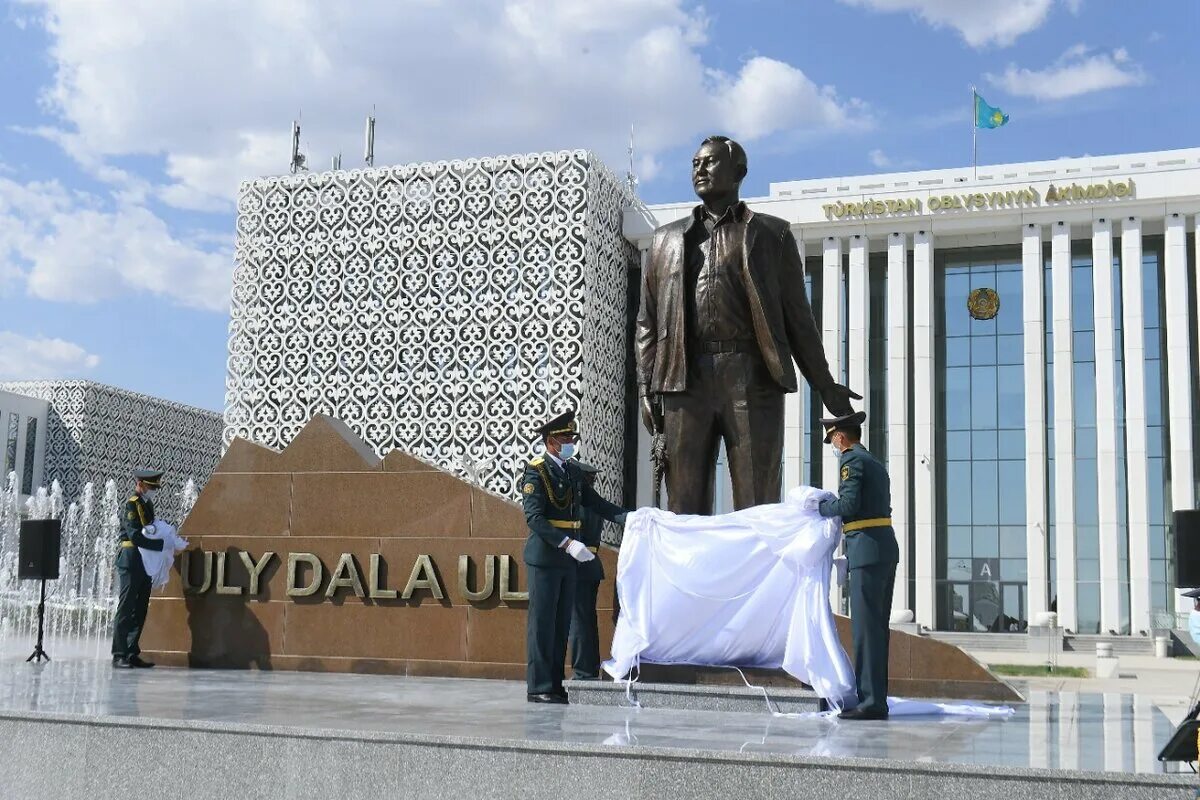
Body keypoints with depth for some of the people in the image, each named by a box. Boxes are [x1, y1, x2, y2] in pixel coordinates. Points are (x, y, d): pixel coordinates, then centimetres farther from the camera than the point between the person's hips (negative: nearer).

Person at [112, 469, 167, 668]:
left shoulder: (148, 504, 16)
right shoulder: (131, 504, -10)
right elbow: (135, 537, -20)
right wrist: (162, 544, -19)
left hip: (145, 563, 9)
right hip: (130, 561, -9)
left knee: (140, 611, 9)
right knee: (125, 609, -6)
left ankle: (132, 654, 13)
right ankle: (119, 655, -3)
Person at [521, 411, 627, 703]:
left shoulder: (573, 471, 13)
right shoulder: (535, 472, -10)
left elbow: (595, 503, 13)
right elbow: (534, 517, -19)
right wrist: (568, 544, -26)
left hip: (568, 559, 8)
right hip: (545, 558, -8)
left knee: (562, 623, 10)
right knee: (542, 622, -3)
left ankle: (556, 684, 17)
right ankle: (539, 687, 3)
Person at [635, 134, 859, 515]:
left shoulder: (772, 233, 15)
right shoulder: (667, 238, 21)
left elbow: (797, 316, 14)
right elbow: (647, 322, 17)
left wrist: (824, 384, 10)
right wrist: (647, 388, 6)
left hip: (752, 378, -2)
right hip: (685, 379, 2)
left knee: (758, 508, -4)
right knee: (684, 508, 0)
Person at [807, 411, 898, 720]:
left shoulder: (851, 460, -7)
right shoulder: (875, 464, 23)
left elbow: (849, 504, -18)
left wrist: (821, 506, -2)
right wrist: (831, 503, 20)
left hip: (867, 550, -10)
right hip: (887, 547, 10)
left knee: (866, 626, -9)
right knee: (877, 625, 11)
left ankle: (871, 701, -9)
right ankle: (876, 697, 15)